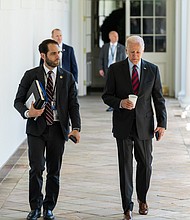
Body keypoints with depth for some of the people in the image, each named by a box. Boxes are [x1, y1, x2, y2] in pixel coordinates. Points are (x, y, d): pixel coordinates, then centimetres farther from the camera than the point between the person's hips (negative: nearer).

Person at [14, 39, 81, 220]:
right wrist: (28, 113, -20)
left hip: (58, 129, 2)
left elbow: (73, 105, 4)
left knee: (54, 171, 6)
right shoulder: (31, 75, 2)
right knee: (36, 168, -9)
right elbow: (18, 101, 2)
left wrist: (76, 128, -11)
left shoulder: (67, 78, 6)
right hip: (36, 128, -2)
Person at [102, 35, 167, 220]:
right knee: (125, 166, 0)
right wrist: (120, 103, -18)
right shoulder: (115, 69, -1)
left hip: (144, 125, 1)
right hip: (123, 125, -1)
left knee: (145, 164, 9)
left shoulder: (152, 70, 3)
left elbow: (158, 98, 5)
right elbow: (107, 96, 2)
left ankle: (142, 198, 32)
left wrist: (162, 123, -2)